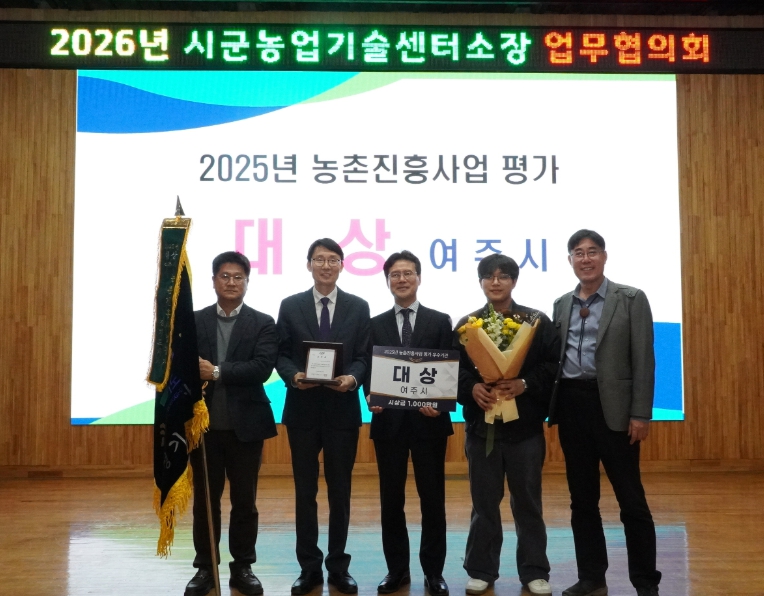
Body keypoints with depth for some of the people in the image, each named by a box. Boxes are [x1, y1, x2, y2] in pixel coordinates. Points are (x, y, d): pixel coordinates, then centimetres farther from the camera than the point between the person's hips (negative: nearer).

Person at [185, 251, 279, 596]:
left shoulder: (263, 323, 1)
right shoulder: (193, 321, 6)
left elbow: (262, 368, -13)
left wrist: (217, 371, -19)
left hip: (245, 425, -1)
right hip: (204, 423, 1)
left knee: (244, 501, 8)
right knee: (205, 501, 9)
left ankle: (243, 567, 21)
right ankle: (205, 568, 21)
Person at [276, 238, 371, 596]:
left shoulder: (358, 307, 4)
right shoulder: (290, 306, 4)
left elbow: (363, 356, 1)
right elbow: (281, 354, 2)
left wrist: (352, 378, -19)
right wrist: (293, 376, -18)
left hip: (343, 409, 0)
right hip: (303, 409, 0)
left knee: (340, 490, 8)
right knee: (305, 490, 7)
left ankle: (338, 566, 20)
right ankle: (309, 567, 18)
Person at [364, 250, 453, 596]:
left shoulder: (440, 321, 5)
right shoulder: (375, 325, 9)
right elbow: (368, 372, 6)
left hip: (428, 420, -1)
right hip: (389, 421, 2)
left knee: (432, 499, 5)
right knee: (391, 499, 8)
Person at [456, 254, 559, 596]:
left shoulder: (538, 321, 2)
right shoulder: (467, 324, 6)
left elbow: (553, 365, -4)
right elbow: (454, 369, 3)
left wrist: (525, 384, -18)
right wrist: (472, 388, -15)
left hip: (525, 424, -1)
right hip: (481, 423, 1)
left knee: (528, 501, 8)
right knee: (484, 501, 9)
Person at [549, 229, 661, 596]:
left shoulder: (631, 299, 0)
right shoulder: (562, 304, 13)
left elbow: (644, 360, -5)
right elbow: (556, 357, 13)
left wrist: (641, 414, -10)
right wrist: (554, 407, 4)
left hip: (612, 406, -4)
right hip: (571, 405, 4)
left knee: (631, 500, 1)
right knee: (582, 500, 11)